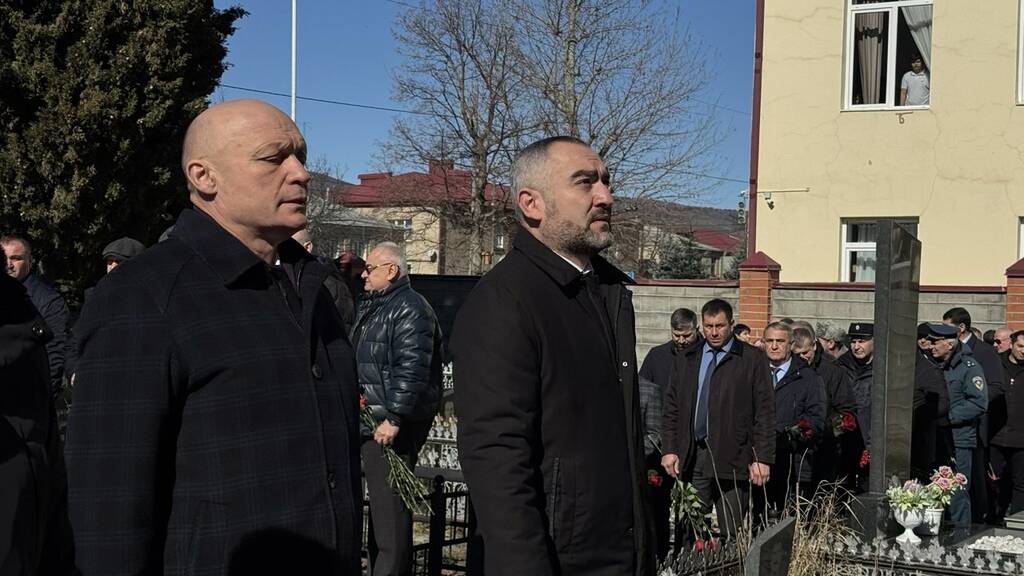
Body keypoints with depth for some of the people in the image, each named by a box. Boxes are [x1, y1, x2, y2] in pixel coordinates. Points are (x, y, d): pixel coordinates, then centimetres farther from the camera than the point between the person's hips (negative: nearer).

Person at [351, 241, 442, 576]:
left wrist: (393, 419, -24)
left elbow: (412, 369, -22)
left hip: (392, 424, -10)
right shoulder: (370, 307, 19)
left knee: (389, 504, -8)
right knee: (379, 501, 15)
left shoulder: (410, 309, -13)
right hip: (367, 417, 10)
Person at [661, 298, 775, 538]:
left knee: (732, 535, -2)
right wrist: (670, 449, 5)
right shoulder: (686, 359, 14)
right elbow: (671, 407, 14)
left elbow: (765, 412, -2)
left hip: (733, 458, -3)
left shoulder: (753, 359, 2)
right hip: (692, 458, 3)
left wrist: (763, 458, -7)